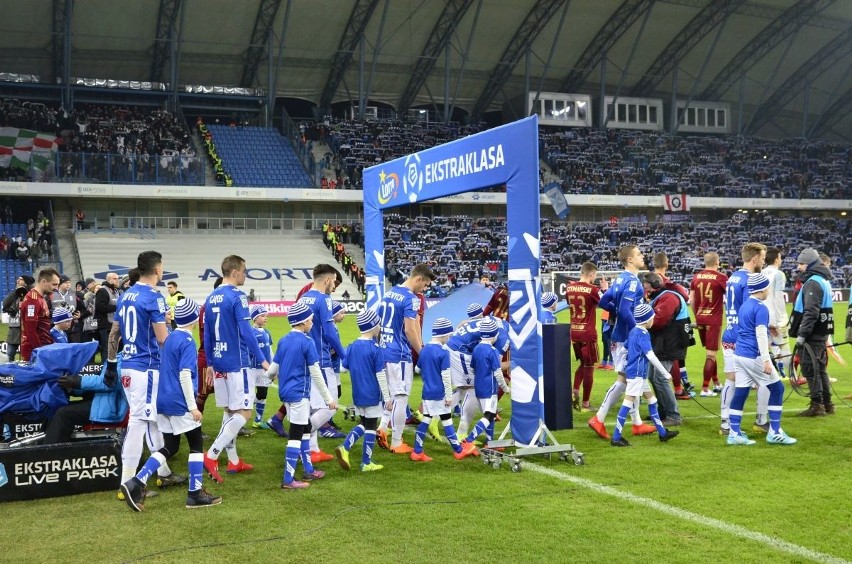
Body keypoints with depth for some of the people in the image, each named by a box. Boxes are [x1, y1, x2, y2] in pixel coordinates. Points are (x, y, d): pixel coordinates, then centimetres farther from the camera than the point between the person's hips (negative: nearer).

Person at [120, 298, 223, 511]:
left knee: (170, 447, 12)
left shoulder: (170, 338, 12)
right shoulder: (187, 341, -13)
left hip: (163, 400, 8)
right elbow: (184, 375, -20)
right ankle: (195, 493, 8)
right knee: (196, 445, 5)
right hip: (179, 403, -8)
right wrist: (193, 406, -18)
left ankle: (137, 483, -1)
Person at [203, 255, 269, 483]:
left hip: (218, 364, 8)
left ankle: (233, 460, 20)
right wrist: (262, 360, -14)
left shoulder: (211, 298, 10)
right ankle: (212, 455, -12)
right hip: (236, 364, -8)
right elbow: (246, 332, -18)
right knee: (244, 412, -4)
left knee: (230, 412, 16)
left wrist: (209, 364, 20)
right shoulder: (237, 297, -13)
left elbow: (207, 335, 14)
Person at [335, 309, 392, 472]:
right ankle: (366, 463, 12)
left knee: (363, 424, 20)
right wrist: (387, 397, -9)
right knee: (371, 427, 6)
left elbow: (346, 367, 9)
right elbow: (381, 375, -15)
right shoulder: (375, 349, -16)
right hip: (372, 396, -6)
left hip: (357, 395, 6)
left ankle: (344, 448, 1)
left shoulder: (351, 347, 2)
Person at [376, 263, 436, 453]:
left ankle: (382, 428, 11)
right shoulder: (411, 299, -15)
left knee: (391, 393, 22)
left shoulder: (389, 293, 11)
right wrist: (422, 353, -8)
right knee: (400, 397, 0)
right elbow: (409, 330, -20)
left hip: (384, 351, 8)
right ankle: (396, 443, 7)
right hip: (400, 355, -8)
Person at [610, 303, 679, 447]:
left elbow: (623, 348, 22)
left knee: (651, 399, 16)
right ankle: (616, 437, -10)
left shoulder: (633, 331, 13)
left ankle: (662, 432, 24)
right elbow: (650, 355, -21)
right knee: (629, 401, -10)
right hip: (636, 372, -10)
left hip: (639, 373, 10)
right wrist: (664, 372, -15)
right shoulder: (642, 334, -15)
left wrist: (622, 366, 32)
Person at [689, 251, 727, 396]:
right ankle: (705, 389, -1)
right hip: (714, 320, -5)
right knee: (711, 354, 0)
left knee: (710, 352, 19)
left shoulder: (696, 277, 5)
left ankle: (716, 384, 27)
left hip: (700, 319, 5)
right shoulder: (721, 277, -9)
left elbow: (691, 301, 9)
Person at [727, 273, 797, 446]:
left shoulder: (744, 305, 13)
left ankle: (734, 433, 5)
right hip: (754, 356, -8)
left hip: (740, 354, 8)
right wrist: (766, 360, -22)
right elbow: (760, 335, -19)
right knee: (777, 388, 4)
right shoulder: (761, 308, -13)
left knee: (740, 392, 7)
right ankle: (774, 432, 5)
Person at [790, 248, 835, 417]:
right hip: (821, 332, 10)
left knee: (810, 368, -5)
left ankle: (817, 406, -3)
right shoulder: (823, 280, 17)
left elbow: (810, 312, -23)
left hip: (813, 333, -10)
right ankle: (827, 404, 21)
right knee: (819, 368, 15)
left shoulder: (813, 282, -15)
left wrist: (802, 333, -22)